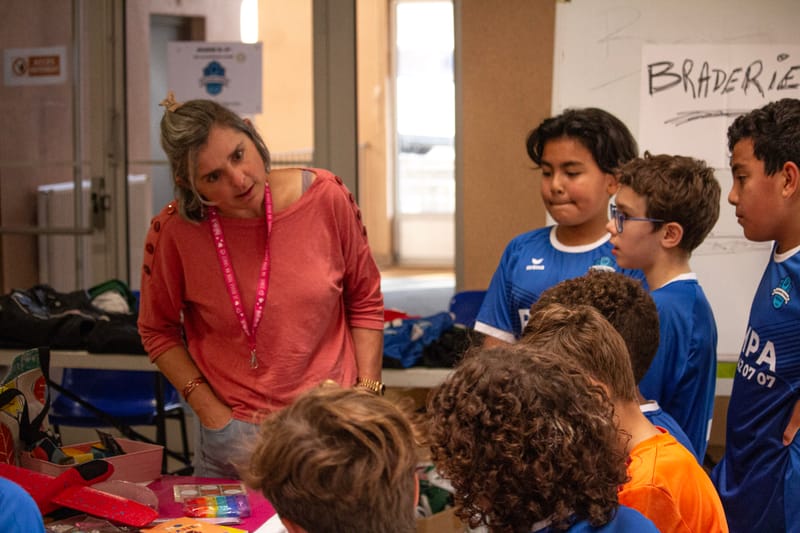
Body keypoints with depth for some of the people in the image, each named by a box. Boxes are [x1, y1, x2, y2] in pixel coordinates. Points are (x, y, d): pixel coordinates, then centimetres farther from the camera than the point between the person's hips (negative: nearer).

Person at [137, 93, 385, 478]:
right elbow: (158, 331, 4)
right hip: (235, 438, -1)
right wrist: (211, 413, -4)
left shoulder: (325, 197, -9)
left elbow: (364, 301, 5)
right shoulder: (174, 231, -12)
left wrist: (368, 390, -2)